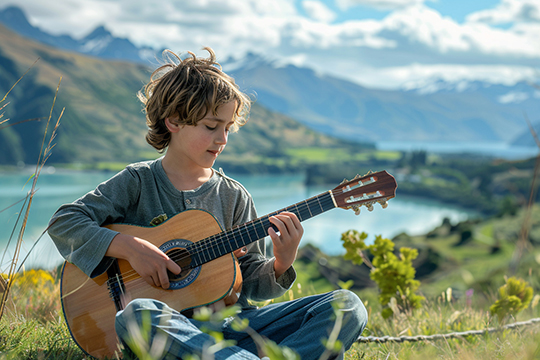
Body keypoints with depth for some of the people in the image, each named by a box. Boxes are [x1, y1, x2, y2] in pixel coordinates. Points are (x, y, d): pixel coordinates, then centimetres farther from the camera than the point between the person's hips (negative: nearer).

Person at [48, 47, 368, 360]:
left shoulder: (234, 197, 11)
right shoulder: (137, 183, 4)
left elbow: (249, 281, 10)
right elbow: (64, 222, -5)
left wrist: (281, 265, -11)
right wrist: (130, 247, -16)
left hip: (231, 323, 3)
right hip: (171, 326, -3)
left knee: (347, 306, -14)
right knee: (138, 313, -41)